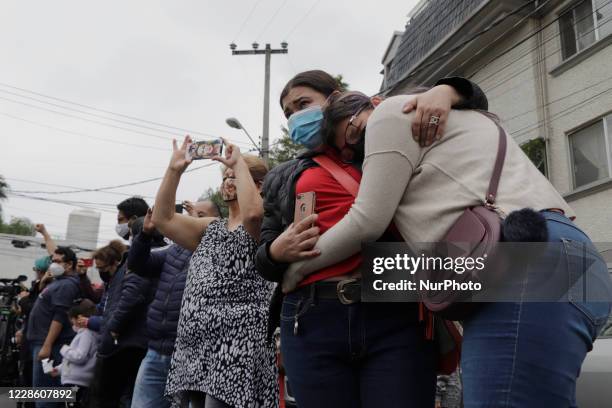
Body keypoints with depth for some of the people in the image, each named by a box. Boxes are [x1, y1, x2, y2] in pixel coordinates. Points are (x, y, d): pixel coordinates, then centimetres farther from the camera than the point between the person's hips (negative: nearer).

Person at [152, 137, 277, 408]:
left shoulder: (262, 226, 0)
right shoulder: (211, 227, 23)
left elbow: (252, 211, -25)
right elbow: (162, 219, 12)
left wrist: (239, 162, -12)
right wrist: (174, 169, 4)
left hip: (237, 343, -7)